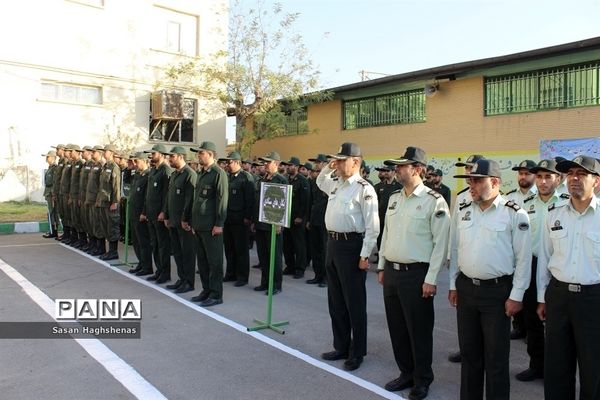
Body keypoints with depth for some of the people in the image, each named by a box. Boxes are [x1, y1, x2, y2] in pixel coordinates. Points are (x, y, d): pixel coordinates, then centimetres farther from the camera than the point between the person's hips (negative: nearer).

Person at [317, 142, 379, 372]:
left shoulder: (364, 189, -13)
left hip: (351, 245, -8)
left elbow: (372, 227, -15)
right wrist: (328, 167, 16)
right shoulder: (335, 184, 11)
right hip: (333, 243, 8)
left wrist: (364, 255, -17)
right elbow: (319, 181, 35)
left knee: (354, 303, 4)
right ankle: (341, 347, 31)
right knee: (336, 301, 16)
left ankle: (357, 353, 20)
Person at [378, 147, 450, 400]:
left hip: (416, 274, -7)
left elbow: (441, 243, -13)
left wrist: (431, 279, -14)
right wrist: (382, 267, 14)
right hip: (391, 272, 7)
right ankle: (406, 373, 34)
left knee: (419, 329, 7)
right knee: (397, 327, 16)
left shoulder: (434, 201, -12)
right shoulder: (394, 198, 9)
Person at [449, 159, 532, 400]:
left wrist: (516, 296, -9)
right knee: (469, 351, 17)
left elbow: (523, 257, -8)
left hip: (498, 290, -5)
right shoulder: (462, 212, 6)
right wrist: (453, 285, 12)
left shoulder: (514, 214, -9)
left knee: (496, 356, 6)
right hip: (465, 288, 5)